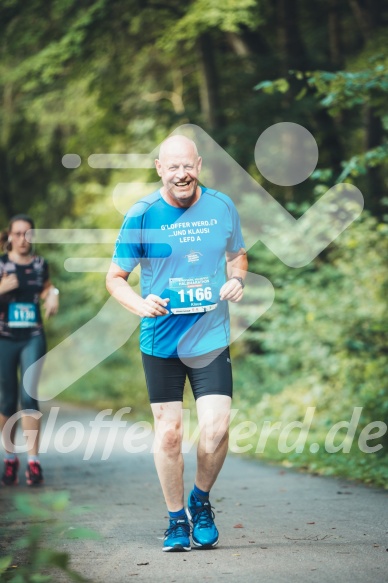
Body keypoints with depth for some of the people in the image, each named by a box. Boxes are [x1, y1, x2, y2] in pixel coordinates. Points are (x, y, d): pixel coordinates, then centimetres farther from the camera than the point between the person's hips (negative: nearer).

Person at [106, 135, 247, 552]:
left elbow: (237, 255, 19)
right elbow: (114, 278, 1)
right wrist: (141, 305, -19)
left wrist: (236, 280, -3)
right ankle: (176, 518, 22)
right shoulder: (141, 216, -6)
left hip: (211, 338, 1)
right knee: (168, 432, 3)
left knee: (216, 428, -10)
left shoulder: (222, 207, 1)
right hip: (161, 340, -1)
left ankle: (200, 501, 18)